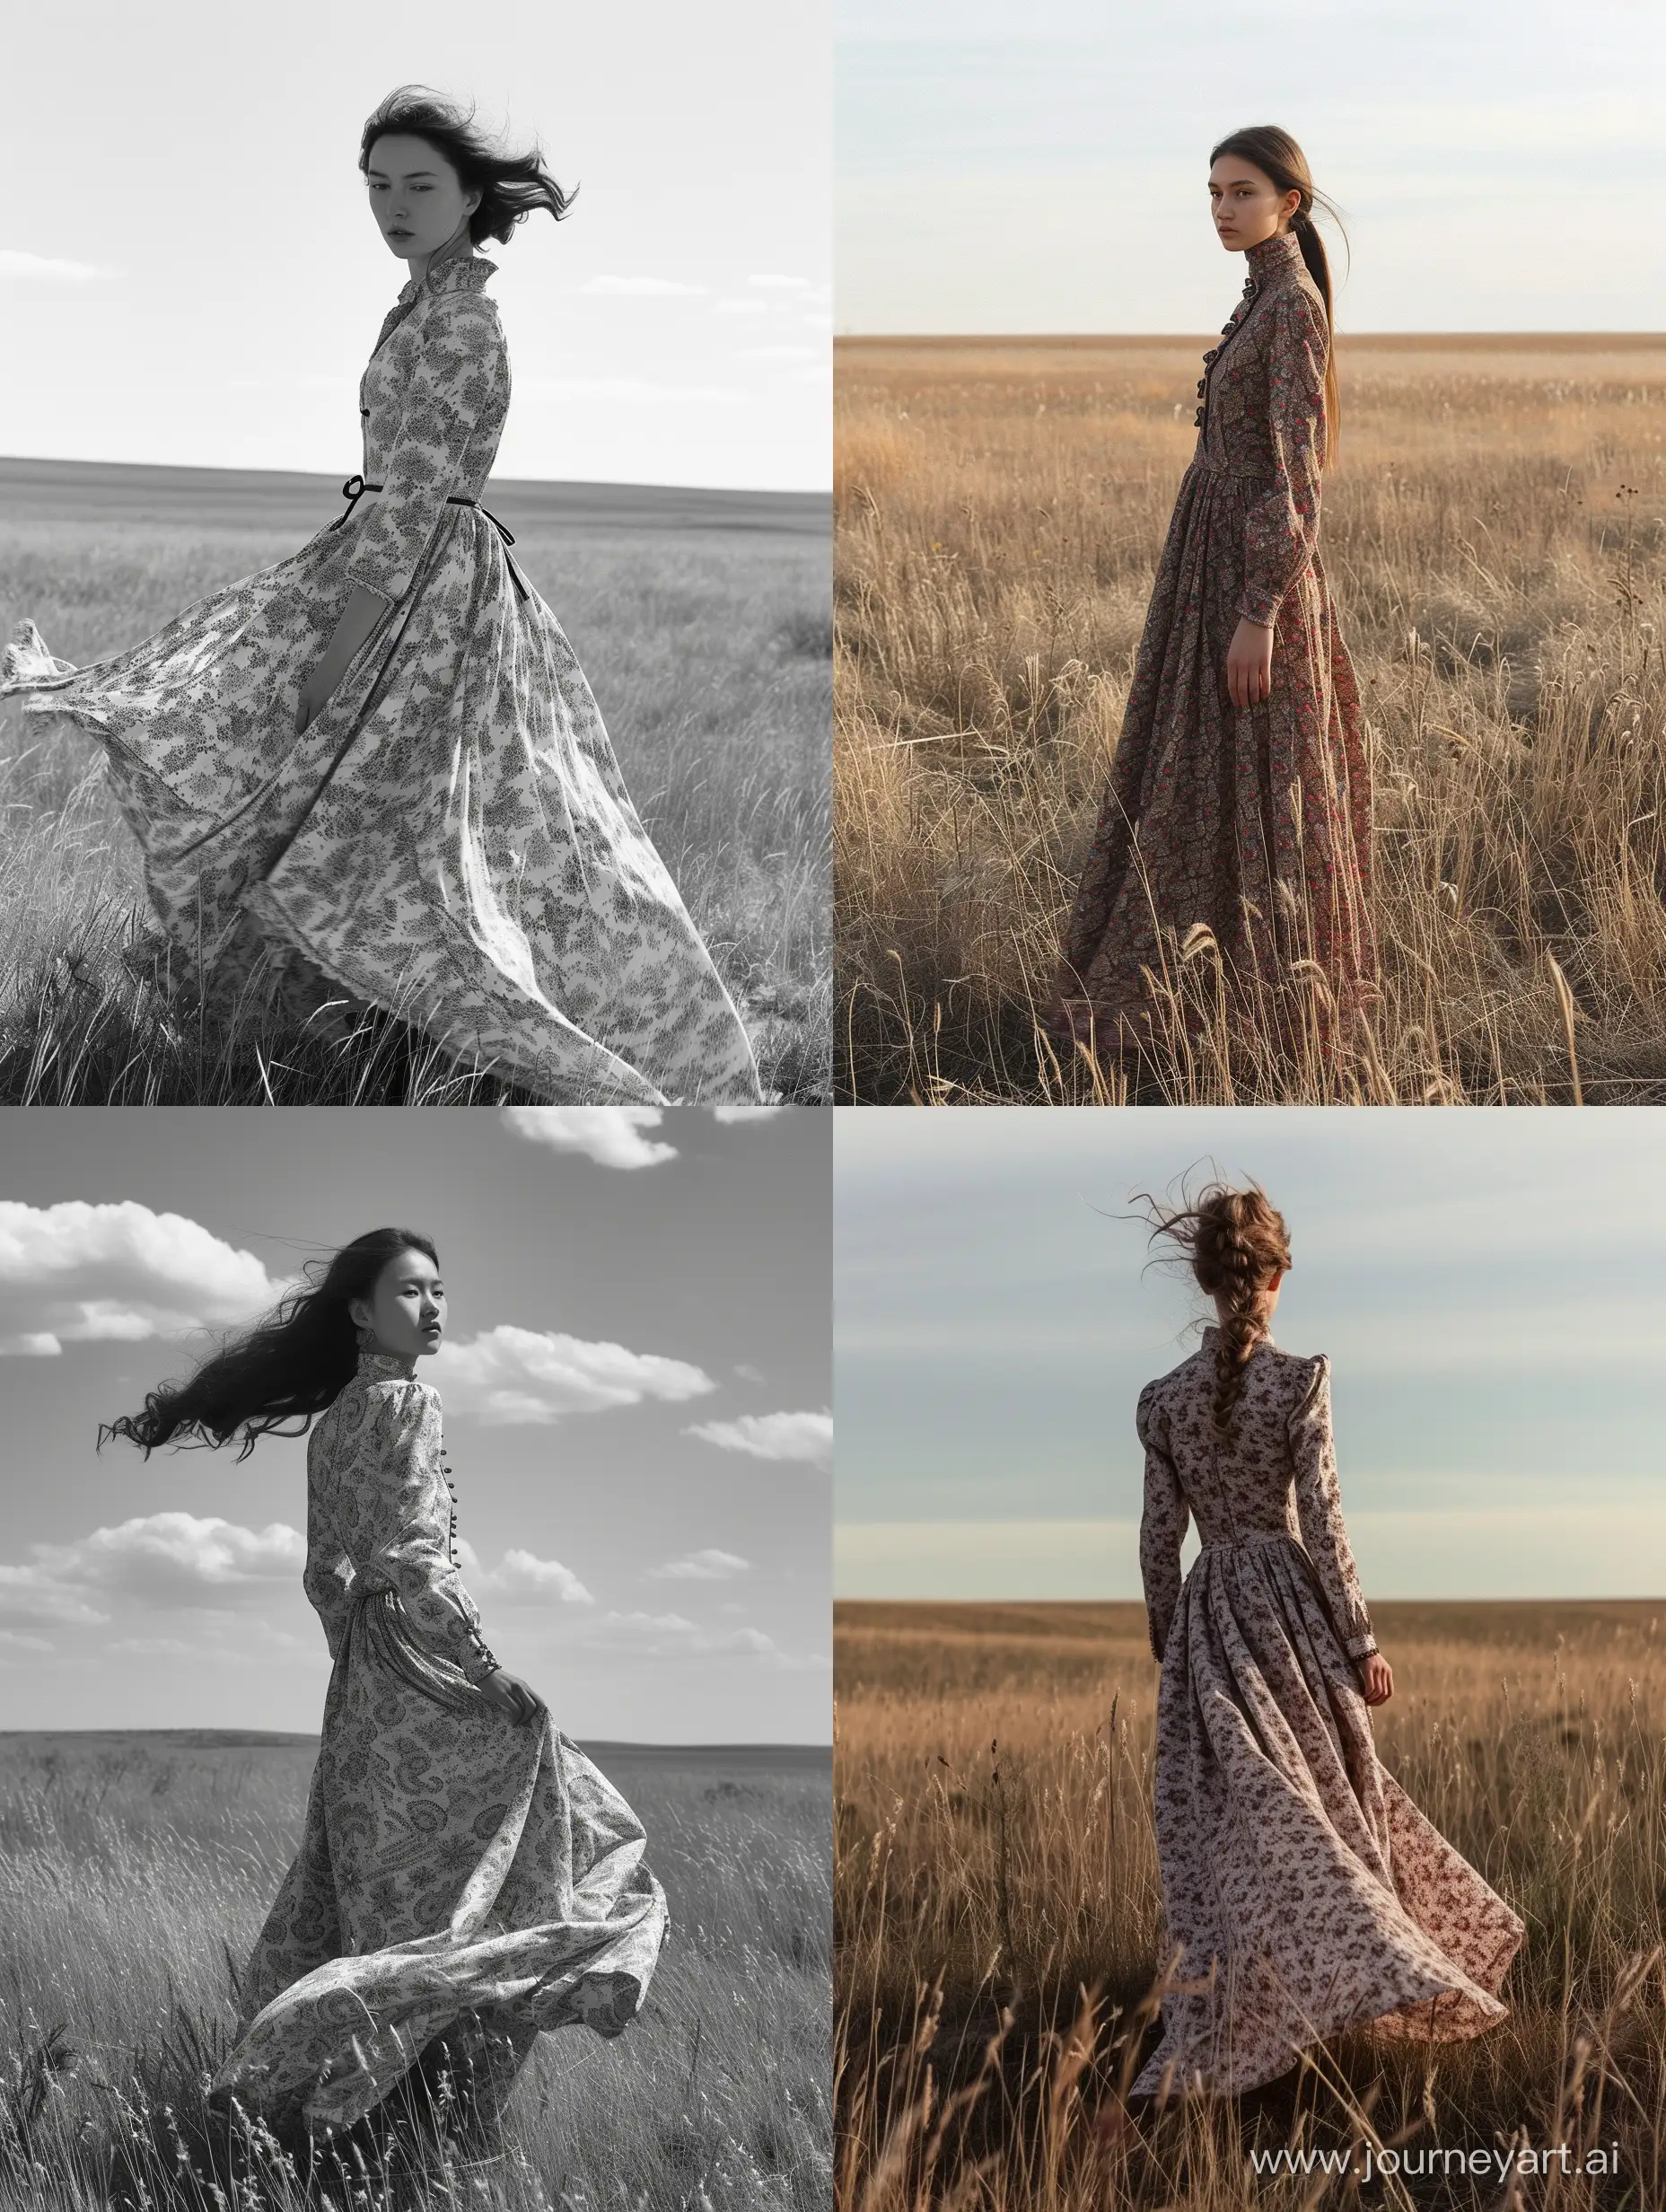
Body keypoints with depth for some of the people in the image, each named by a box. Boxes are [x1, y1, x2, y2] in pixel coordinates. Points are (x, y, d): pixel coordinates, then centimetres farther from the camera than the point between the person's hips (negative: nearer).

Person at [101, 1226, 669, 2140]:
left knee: (371, 1874, 13)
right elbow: (414, 1557, -18)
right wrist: (490, 1670, -16)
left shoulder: (332, 1418, 14)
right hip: (426, 1661, -9)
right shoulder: (407, 1403, -11)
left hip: (360, 1679, 9)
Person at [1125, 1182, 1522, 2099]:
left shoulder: (1164, 1399, -1)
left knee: (1236, 1820, 6)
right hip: (1292, 1608, -2)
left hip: (1207, 1620, 2)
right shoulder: (1300, 1379, -10)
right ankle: (1378, 1965, 20)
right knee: (1328, 1796, 13)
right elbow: (1322, 1523, -11)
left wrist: (1165, 1647, 16)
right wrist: (1362, 1643, -5)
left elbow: (1158, 1538, 4)